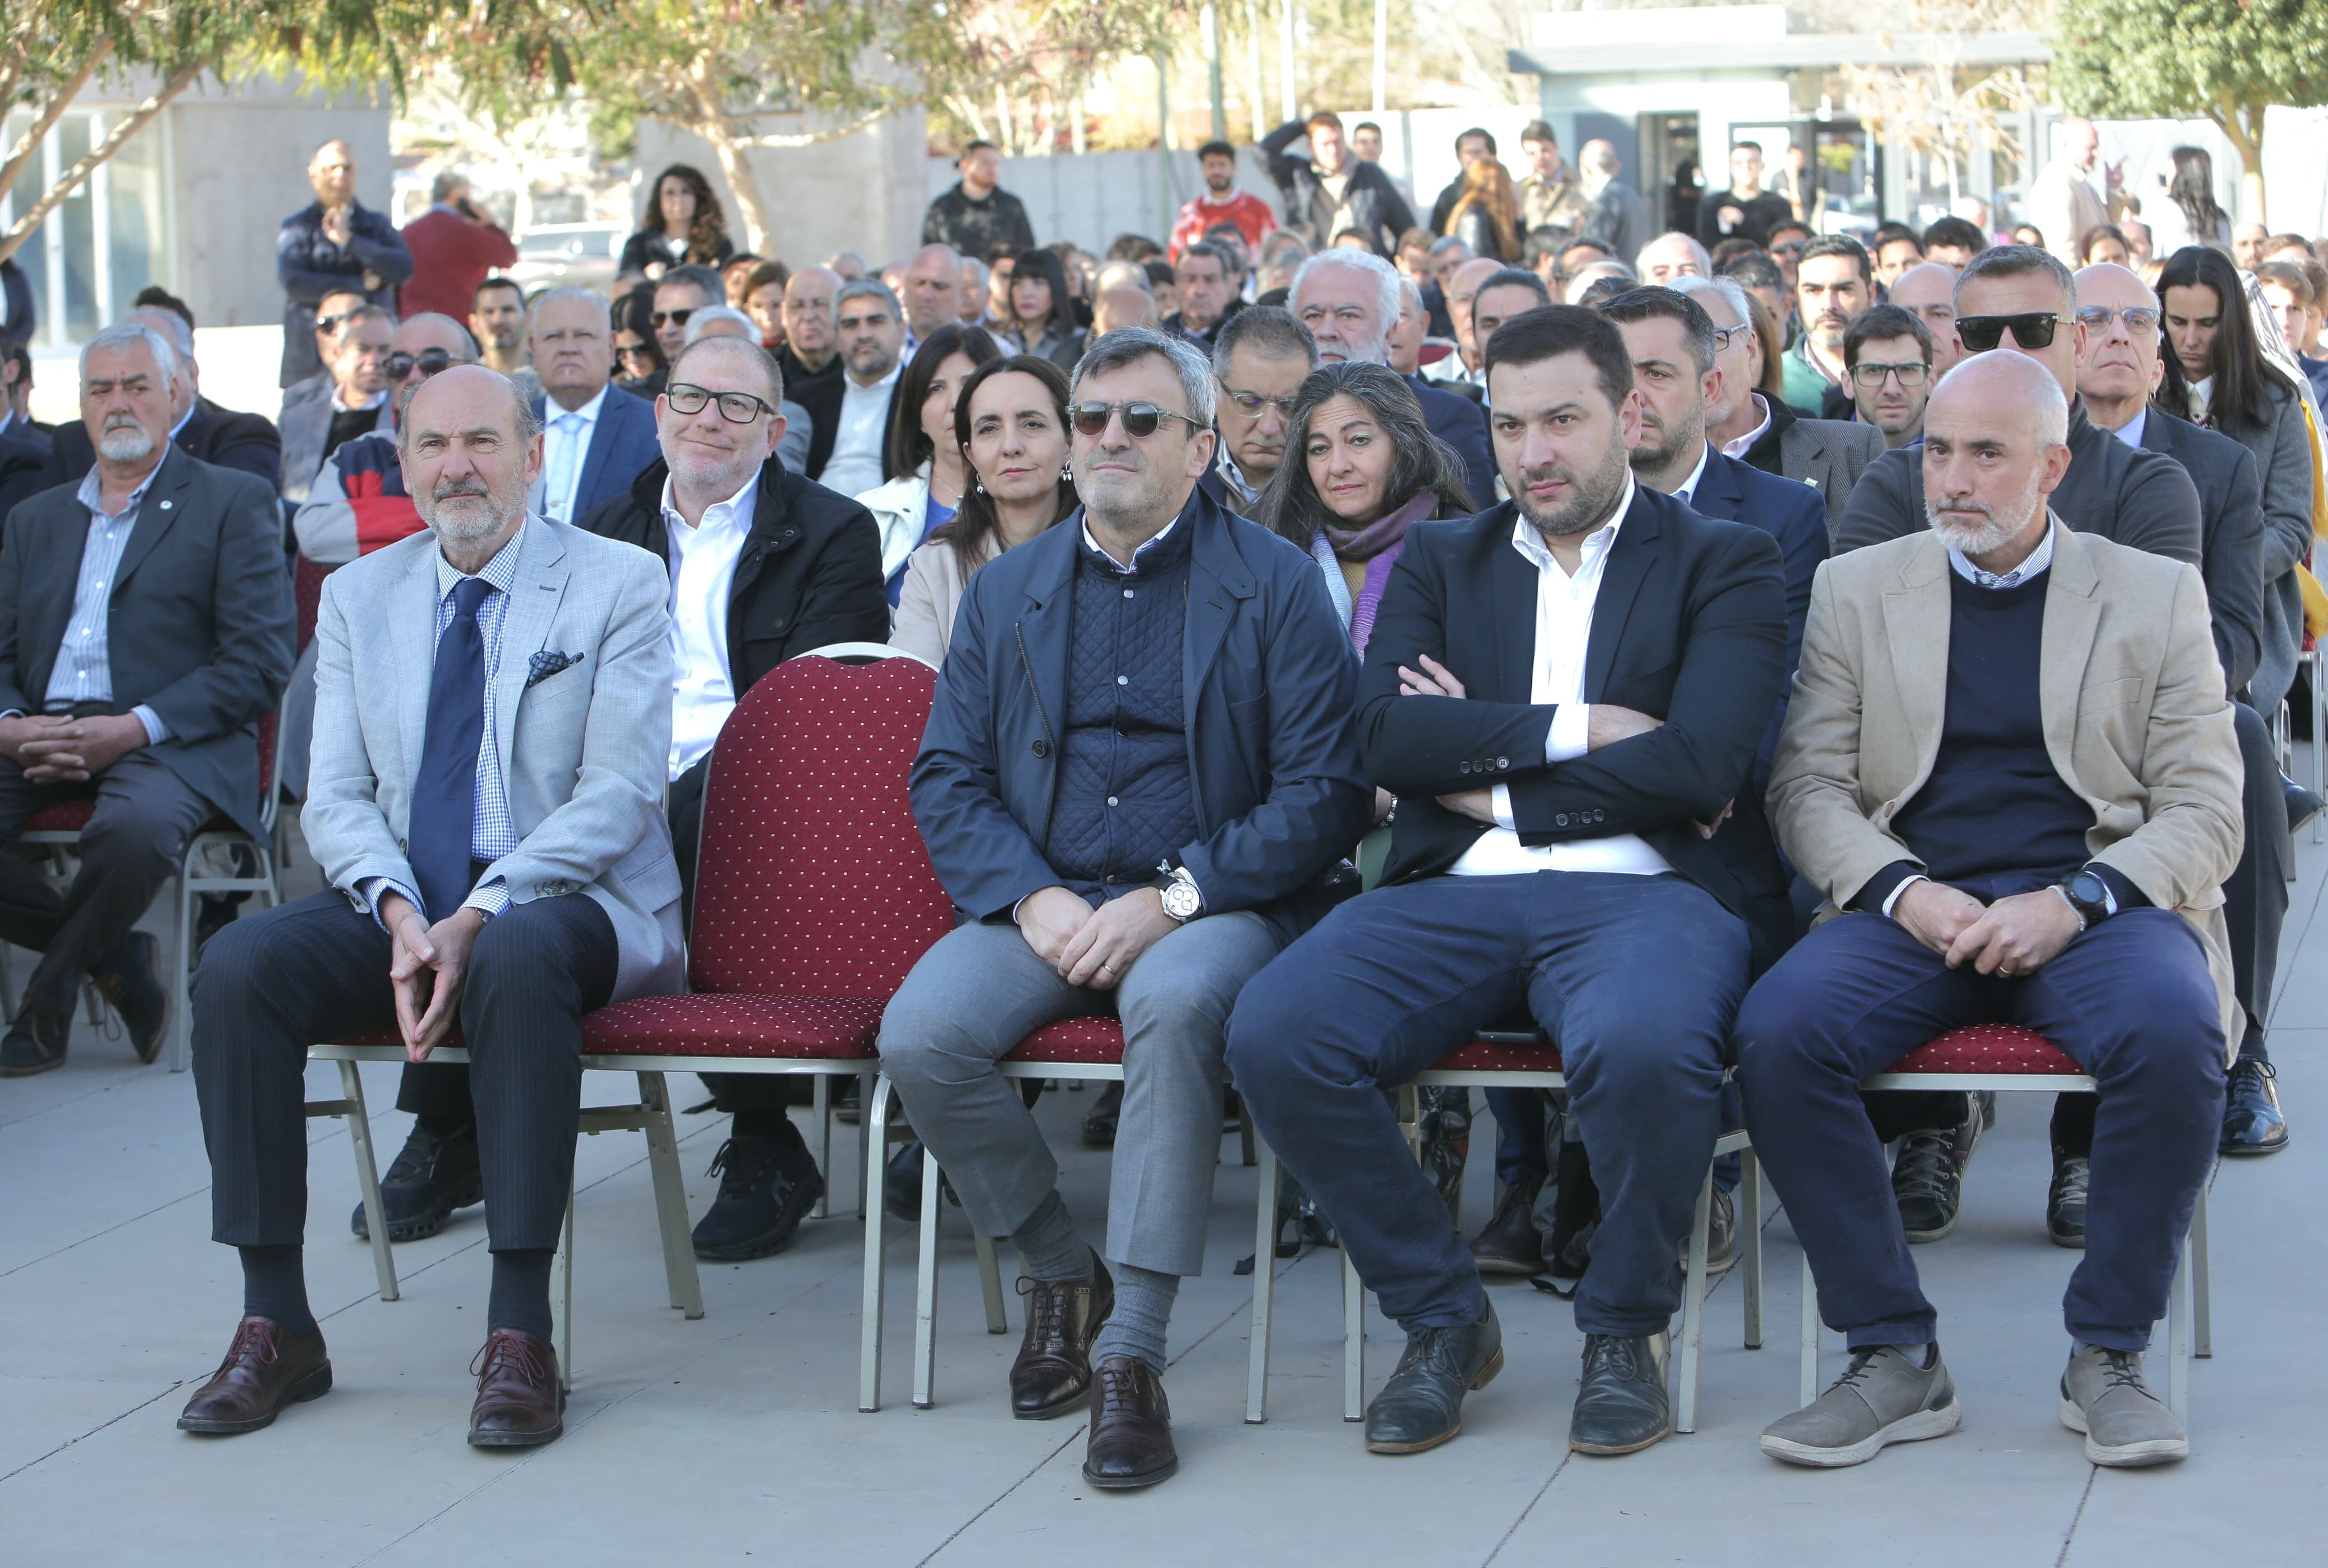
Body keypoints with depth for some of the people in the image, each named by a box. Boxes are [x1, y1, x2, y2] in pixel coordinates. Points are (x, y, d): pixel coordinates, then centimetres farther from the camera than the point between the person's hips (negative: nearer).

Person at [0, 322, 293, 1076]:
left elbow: (260, 662, -3)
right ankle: (112, 955, -3)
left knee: (134, 830, -38)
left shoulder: (234, 503, 8)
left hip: (171, 742, -5)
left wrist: (137, 728, -16)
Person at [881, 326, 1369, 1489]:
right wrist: (1032, 899, -9)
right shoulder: (1006, 589, 16)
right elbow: (946, 777, 11)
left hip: (1213, 905, -4)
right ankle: (1060, 1272, 1)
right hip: (1044, 901, 4)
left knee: (1173, 1002, -38)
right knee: (919, 1033, -25)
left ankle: (1132, 1354, -31)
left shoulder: (1274, 584, 4)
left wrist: (1173, 897, -15)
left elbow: (1326, 793, -4)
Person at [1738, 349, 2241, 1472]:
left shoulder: (2156, 596, 11)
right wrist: (1905, 892, -12)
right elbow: (1807, 786, 8)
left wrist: (2072, 903, -13)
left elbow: (2206, 811, 5)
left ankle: (2106, 1355, -16)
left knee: (2173, 1032, -35)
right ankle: (1896, 1358, -17)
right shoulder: (1858, 589, 15)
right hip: (1914, 906, 1)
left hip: (2097, 904, -1)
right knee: (1776, 1030, -29)